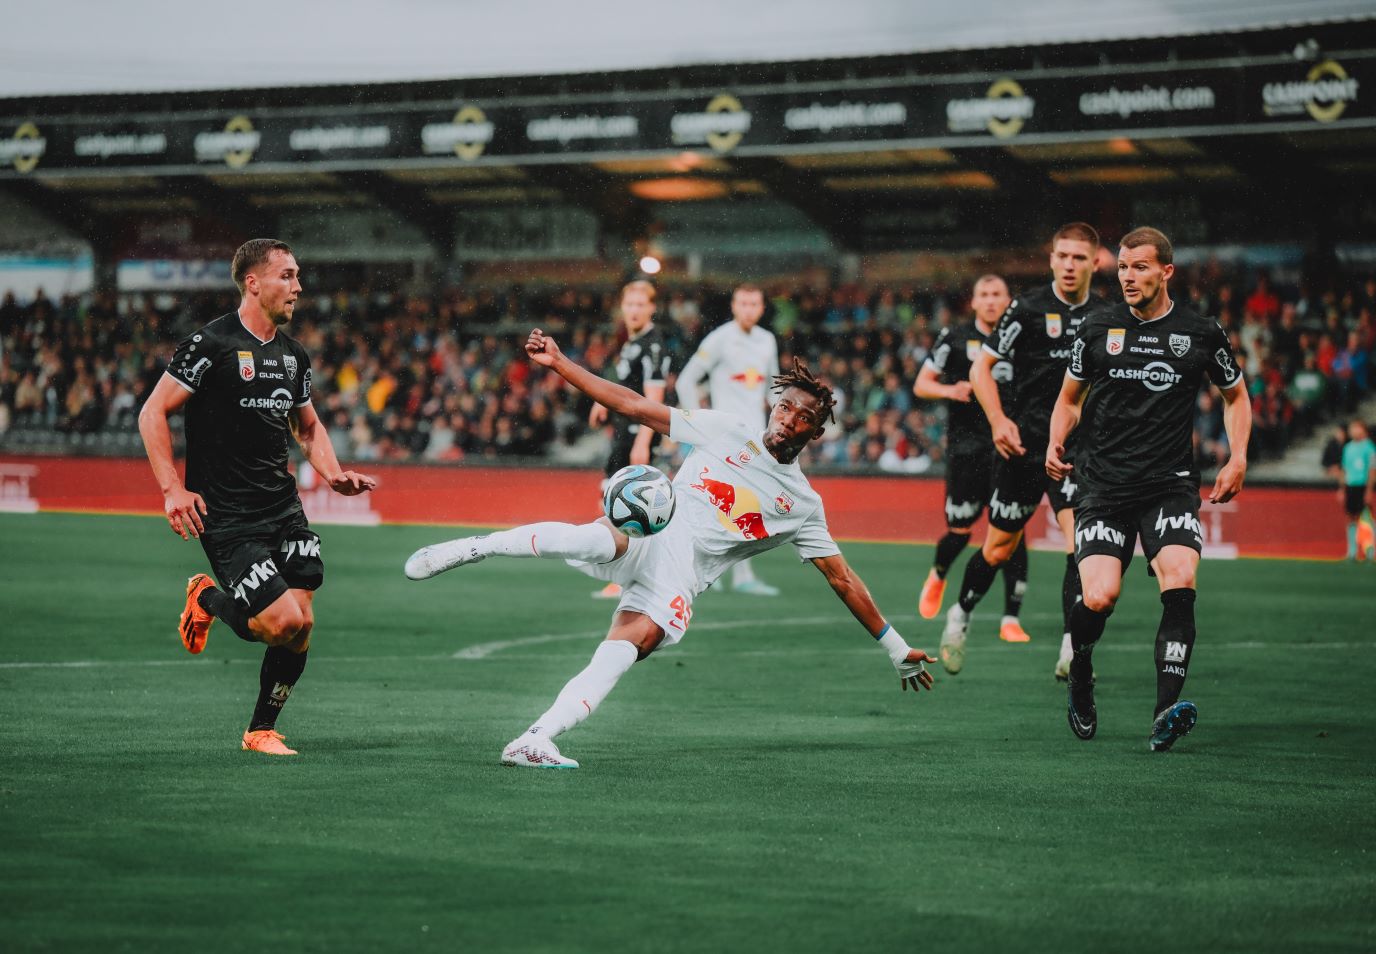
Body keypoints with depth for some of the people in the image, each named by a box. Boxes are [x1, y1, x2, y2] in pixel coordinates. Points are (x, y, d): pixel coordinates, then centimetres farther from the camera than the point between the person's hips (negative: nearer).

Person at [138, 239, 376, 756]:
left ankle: (262, 731, 17)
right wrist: (173, 489, -15)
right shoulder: (211, 344, -10)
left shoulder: (294, 354, 12)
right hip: (225, 516, -7)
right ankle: (207, 600, 15)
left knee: (301, 626, -2)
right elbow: (153, 414, -7)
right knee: (283, 622, -16)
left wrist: (334, 475, 9)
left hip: (285, 509, 7)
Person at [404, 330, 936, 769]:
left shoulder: (803, 506, 15)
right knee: (588, 540, -37)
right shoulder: (728, 431, 12)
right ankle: (473, 548, -20)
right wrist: (558, 364, 4)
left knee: (622, 652, -29)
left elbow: (843, 580, 20)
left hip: (679, 580, 1)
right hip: (649, 533, -1)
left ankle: (535, 741, -34)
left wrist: (896, 648, 18)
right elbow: (636, 408, 11)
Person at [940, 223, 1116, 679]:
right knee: (999, 548, 8)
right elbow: (980, 368, -2)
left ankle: (1071, 651, -16)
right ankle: (961, 613, 35)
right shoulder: (1028, 308, -6)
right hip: (1023, 444, -2)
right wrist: (998, 420, -15)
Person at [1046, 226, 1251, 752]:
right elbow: (1069, 398, 20)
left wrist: (1237, 460, 7)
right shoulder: (1097, 330, 6)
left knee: (1180, 581, -23)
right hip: (1104, 485, 0)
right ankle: (1080, 676, 18)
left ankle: (1166, 710, -26)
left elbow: (1236, 396, 19)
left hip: (1171, 485, 0)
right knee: (1099, 597, -14)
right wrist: (1055, 445, 3)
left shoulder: (1201, 333, 4)